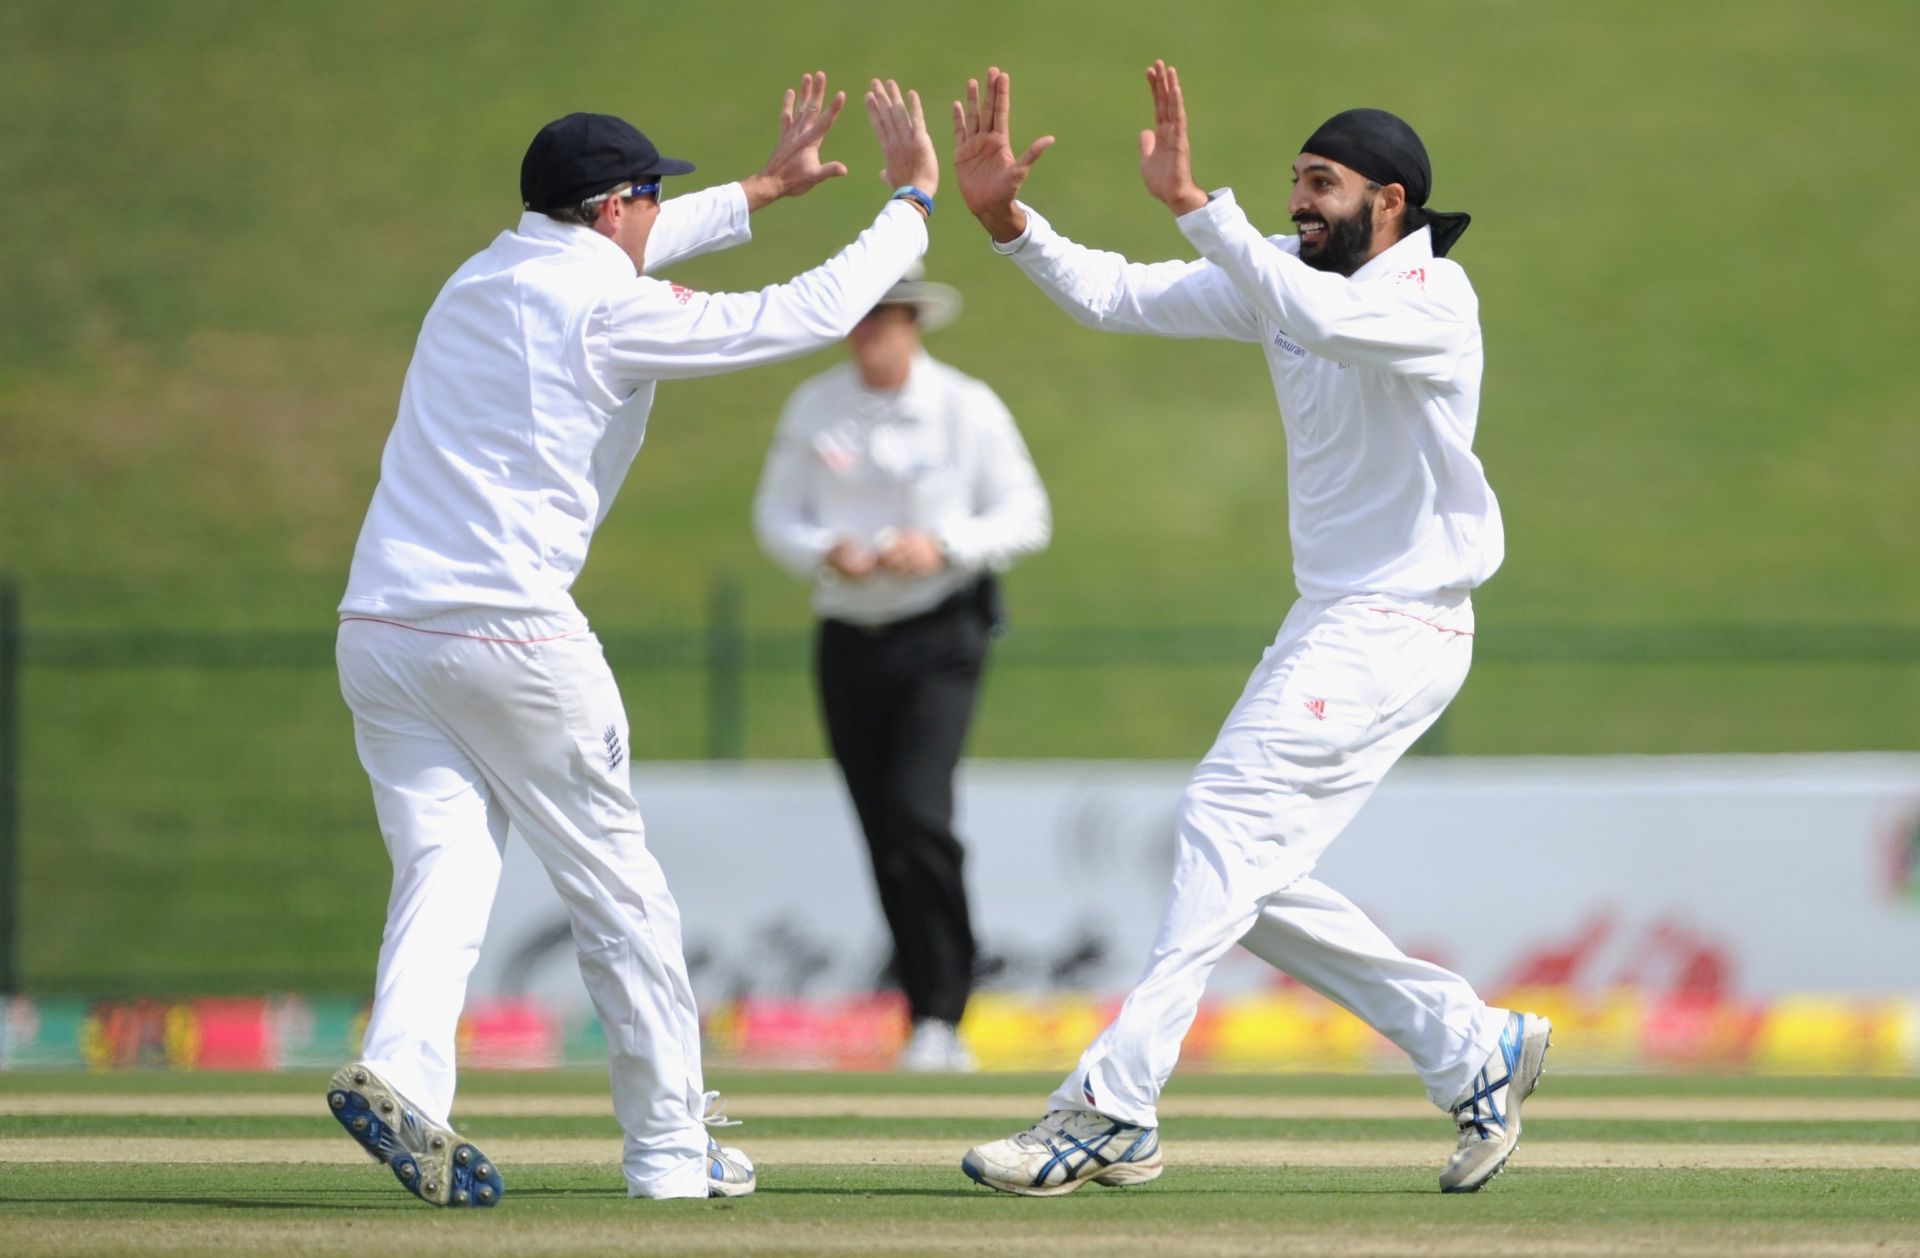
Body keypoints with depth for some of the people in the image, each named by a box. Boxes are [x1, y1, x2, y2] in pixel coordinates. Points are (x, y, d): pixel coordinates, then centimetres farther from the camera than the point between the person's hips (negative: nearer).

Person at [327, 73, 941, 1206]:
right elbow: (815, 312, -4)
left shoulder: (483, 278, 17)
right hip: (511, 634, -6)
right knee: (617, 886, 7)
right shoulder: (612, 308, -6)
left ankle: (399, 1071, -27)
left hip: (378, 633, 6)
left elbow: (609, 256, 38)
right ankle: (671, 1144, 13)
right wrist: (914, 198, 10)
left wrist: (763, 189, 45)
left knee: (446, 866, -1)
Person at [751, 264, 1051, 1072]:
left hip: (937, 639, -4)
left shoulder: (968, 409, -1)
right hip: (847, 638, 4)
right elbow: (775, 514, 8)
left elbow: (1025, 517, 0)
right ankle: (927, 1020, 13)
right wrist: (826, 550, -13)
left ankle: (943, 1015, -14)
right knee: (883, 838, 4)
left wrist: (943, 545, -17)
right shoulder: (814, 408, 7)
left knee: (917, 813, -20)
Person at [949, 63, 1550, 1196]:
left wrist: (1193, 201, -41)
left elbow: (1318, 316, -38)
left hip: (1401, 627, -10)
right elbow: (1121, 296, 4)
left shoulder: (1433, 303, -17)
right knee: (1251, 876, 9)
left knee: (1228, 825, -17)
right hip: (1329, 623, 10)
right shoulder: (1285, 275, 7)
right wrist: (1005, 216, -10)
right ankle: (1476, 1051, 17)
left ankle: (1111, 1112, -20)